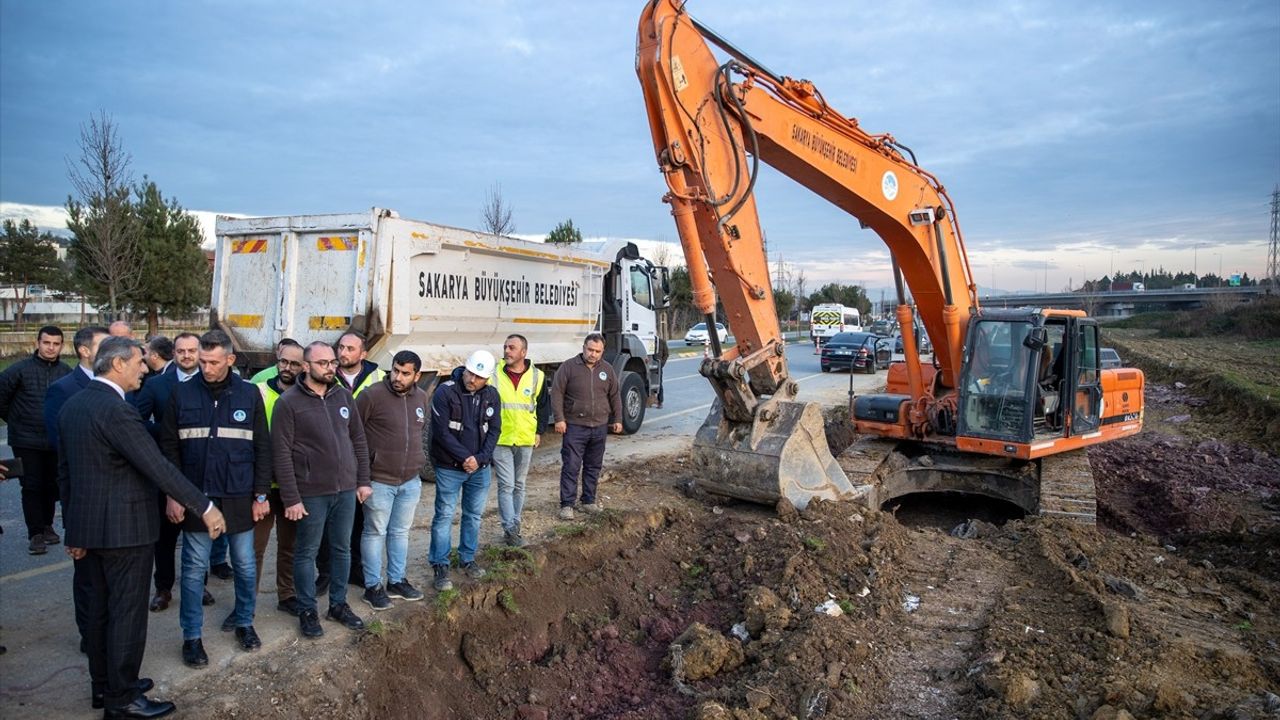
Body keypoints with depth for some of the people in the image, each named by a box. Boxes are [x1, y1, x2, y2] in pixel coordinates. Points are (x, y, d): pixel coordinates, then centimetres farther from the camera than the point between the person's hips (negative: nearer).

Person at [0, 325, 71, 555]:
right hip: (26, 441, -2)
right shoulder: (20, 369, -8)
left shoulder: (67, 372, -1)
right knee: (32, 487, 1)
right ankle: (35, 534, 8)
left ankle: (46, 526, 27)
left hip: (56, 441, 3)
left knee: (51, 485, 11)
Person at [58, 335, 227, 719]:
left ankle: (104, 685, 31)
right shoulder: (116, 410, -21)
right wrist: (205, 508, -19)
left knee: (101, 608, 19)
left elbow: (65, 471, 13)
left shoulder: (71, 406, 8)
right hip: (123, 526, -9)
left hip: (88, 525, 9)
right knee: (127, 612, 2)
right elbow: (158, 467, -24)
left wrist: (73, 528, 20)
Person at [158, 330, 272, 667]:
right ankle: (192, 636, 21)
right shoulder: (183, 393, -2)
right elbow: (169, 447, 1)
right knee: (194, 568, 7)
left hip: (239, 498, 1)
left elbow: (262, 448, 2)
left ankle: (243, 621, 31)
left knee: (245, 565, 11)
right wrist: (173, 494, -4)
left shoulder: (249, 394, -1)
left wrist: (261, 494, -1)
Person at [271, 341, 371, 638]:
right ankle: (307, 611, 24)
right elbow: (281, 452, -12)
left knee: (341, 549, 15)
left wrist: (363, 480, 7)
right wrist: (291, 498, -14)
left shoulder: (343, 396, 4)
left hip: (346, 490, 5)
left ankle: (338, 604, 30)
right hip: (311, 493, -4)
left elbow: (358, 439, 10)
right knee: (307, 552, 9)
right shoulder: (289, 402, -10)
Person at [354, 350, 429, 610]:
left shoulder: (421, 397, 3)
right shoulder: (372, 395, -16)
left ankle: (397, 581, 31)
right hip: (379, 480, -5)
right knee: (375, 532, 7)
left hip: (410, 481, 6)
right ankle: (373, 586, 19)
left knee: (400, 532, 17)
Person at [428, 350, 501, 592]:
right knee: (444, 515, 1)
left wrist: (480, 459, -12)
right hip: (450, 468, -4)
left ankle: (468, 559, 29)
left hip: (480, 467, 4)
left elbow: (494, 431, 0)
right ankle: (440, 565, 12)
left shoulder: (491, 396, 0)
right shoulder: (445, 392, -15)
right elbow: (442, 431, -16)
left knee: (474, 515, 14)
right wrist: (465, 458, -17)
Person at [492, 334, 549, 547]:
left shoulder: (537, 377, -1)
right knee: (506, 485, -5)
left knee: (519, 485, 13)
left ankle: (514, 525, 25)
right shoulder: (493, 375, -7)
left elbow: (543, 405, 11)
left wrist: (539, 431, 7)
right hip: (500, 440, -2)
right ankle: (510, 529, 0)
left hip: (526, 441, 3)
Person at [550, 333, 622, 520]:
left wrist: (617, 419, 12)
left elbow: (615, 396, 16)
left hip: (600, 427, 4)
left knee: (594, 467, 12)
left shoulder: (607, 370, 8)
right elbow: (557, 393, -6)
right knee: (571, 467, -4)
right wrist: (559, 419, -11)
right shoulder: (569, 367, -5)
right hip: (575, 426, -4)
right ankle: (567, 504, 3)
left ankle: (589, 501, 24)